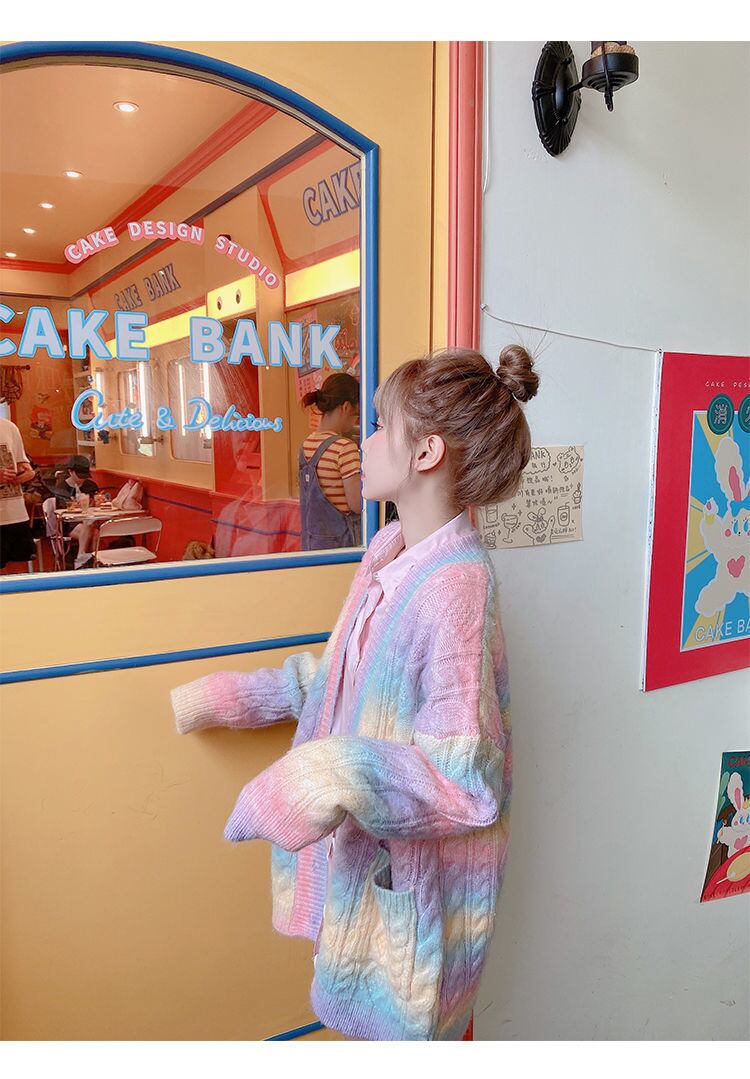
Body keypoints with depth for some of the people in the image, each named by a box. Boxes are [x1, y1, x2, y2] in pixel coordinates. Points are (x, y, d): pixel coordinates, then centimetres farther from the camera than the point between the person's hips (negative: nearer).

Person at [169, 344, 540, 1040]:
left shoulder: (454, 586, -29)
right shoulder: (388, 553, -2)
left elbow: (469, 781, -27)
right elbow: (342, 676, 11)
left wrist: (340, 777, -36)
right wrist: (232, 697, 14)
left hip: (418, 872, -7)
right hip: (368, 852, 8)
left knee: (401, 1028, 19)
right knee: (369, 1019, 28)